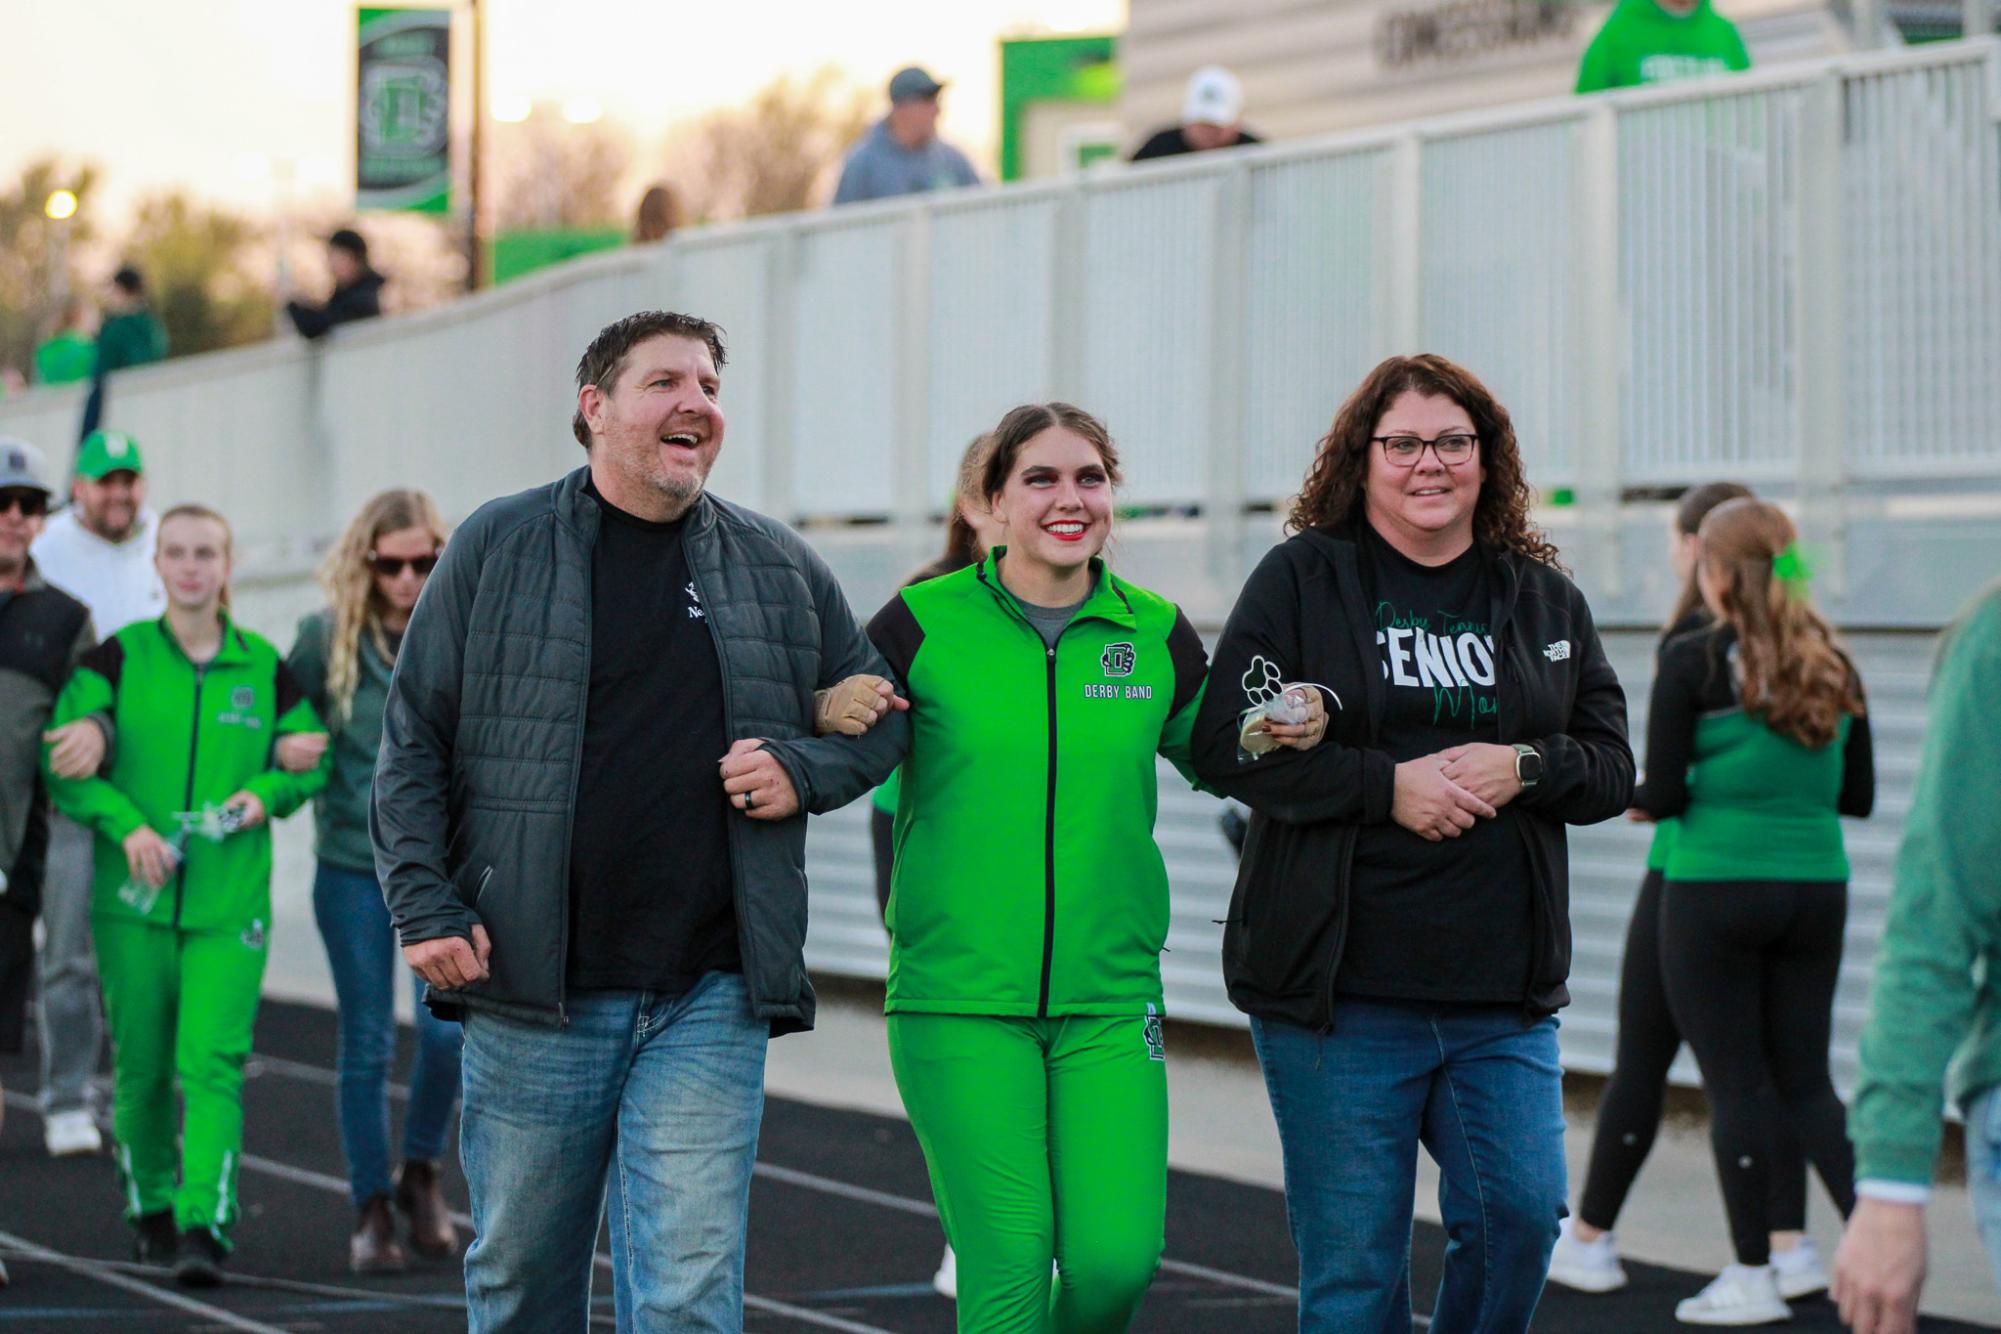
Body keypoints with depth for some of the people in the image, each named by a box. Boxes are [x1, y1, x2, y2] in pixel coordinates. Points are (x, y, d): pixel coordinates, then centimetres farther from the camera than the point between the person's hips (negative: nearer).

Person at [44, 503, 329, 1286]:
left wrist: (267, 794, -5)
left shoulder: (264, 667, 6)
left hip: (230, 902, 0)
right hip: (134, 898, 0)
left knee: (213, 1061, -12)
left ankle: (204, 1226, -16)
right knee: (140, 1066, 8)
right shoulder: (118, 658, 2)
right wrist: (126, 824, -17)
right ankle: (151, 1210, 27)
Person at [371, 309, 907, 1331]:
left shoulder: (784, 571, 10)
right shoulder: (497, 548, 4)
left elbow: (880, 716, 20)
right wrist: (424, 909, -7)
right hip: (530, 992, 0)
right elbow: (411, 746, 4)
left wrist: (805, 773, -1)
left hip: (710, 1003, 1)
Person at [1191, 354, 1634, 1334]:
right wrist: (1387, 784, -15)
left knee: (1522, 1214, -7)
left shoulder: (1545, 600, 13)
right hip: (1340, 990, -3)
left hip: (1502, 995, 3)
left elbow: (1612, 767, 11)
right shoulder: (1300, 580, 2)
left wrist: (1525, 768, -10)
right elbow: (1225, 744, -6)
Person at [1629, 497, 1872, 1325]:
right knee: (1806, 1082, 13)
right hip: (1815, 889, 5)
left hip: (1715, 891, -5)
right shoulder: (1833, 666, 5)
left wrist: (1626, 797, 10)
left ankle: (1753, 1278, 8)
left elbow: (1664, 794, -11)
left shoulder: (1693, 660, -9)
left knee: (1736, 1085, 3)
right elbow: (1856, 796, 10)